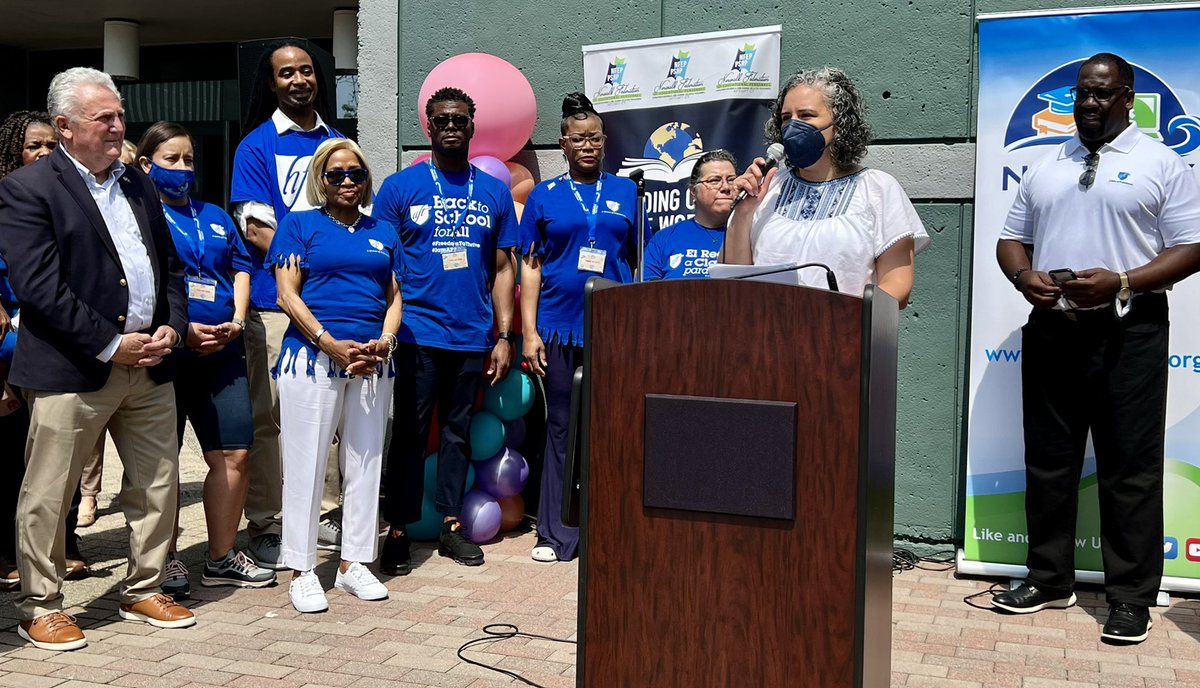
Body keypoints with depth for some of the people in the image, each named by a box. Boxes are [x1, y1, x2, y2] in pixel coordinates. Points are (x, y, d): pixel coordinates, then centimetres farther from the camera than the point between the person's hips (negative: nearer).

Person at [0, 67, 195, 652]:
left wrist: (171, 327, 1)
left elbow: (170, 265, 18)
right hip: (72, 369, -6)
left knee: (157, 485, 12)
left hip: (149, 363, 6)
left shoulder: (139, 183, 15)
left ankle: (143, 591, 28)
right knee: (47, 496, 3)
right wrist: (111, 345, -16)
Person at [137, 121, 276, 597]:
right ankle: (166, 559, 15)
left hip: (222, 353, 6)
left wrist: (237, 321, 0)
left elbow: (241, 268, 16)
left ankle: (222, 556, 16)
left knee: (234, 454, 4)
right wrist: (180, 328, -16)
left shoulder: (214, 216, 20)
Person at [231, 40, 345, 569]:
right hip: (276, 300, -4)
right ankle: (263, 526, 8)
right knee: (268, 415, 0)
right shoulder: (256, 147, 1)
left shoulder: (335, 141, 15)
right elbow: (256, 230, -7)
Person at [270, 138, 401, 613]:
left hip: (372, 361, 4)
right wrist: (331, 344, -13)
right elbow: (287, 295, -3)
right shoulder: (300, 225, 5)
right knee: (306, 464, -3)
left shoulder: (383, 233, 17)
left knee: (365, 463, 8)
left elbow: (395, 297, 15)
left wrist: (384, 341, -5)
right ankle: (301, 570, 6)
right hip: (312, 356, -4)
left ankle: (353, 563, 19)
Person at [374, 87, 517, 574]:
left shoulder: (494, 192, 10)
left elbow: (502, 268, 11)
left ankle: (451, 525, 21)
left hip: (473, 335, 3)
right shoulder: (400, 186, 2)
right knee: (410, 432, 1)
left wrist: (504, 336, 5)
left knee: (458, 431, 11)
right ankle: (398, 531, 9)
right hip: (417, 333, -3)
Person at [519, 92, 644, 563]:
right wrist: (529, 332, -2)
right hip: (559, 329, 0)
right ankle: (557, 534, 12)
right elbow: (530, 266, 6)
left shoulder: (626, 193, 10)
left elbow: (642, 264, 11)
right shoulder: (544, 197, 8)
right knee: (562, 429, 5)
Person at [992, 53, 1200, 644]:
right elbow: (1011, 239, 17)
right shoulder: (1044, 167, 15)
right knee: (1048, 461, 10)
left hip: (1128, 332, -4)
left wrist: (1121, 282, -19)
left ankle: (1131, 597, 8)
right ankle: (1049, 579, 22)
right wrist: (1023, 275, -6)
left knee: (1130, 468, -1)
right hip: (1050, 329, 5)